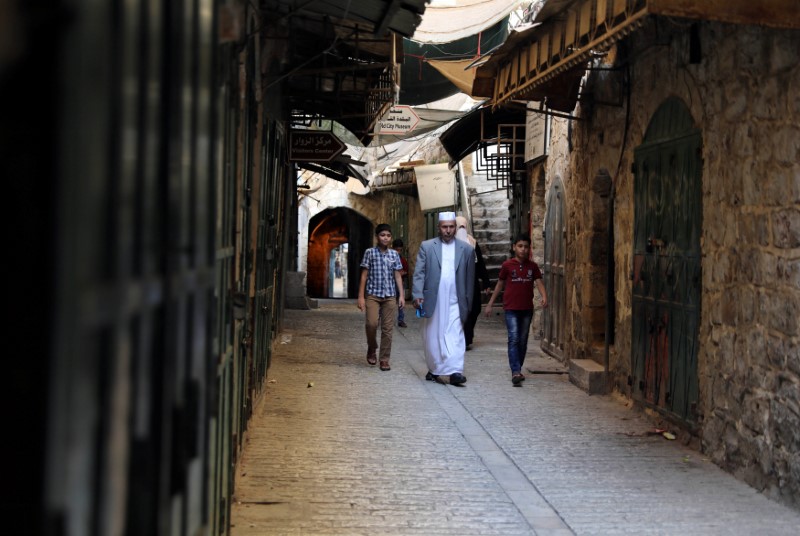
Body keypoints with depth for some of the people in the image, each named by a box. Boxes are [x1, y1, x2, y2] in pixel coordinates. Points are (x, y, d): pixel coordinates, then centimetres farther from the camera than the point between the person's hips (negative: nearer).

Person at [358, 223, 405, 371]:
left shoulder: (394, 254, 8)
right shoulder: (370, 253, 1)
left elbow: (397, 276, 10)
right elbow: (364, 275, 1)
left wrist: (401, 295, 1)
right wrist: (361, 296, -4)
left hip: (390, 296, 2)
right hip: (373, 295, -2)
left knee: (388, 328, -1)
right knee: (372, 323, -17)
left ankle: (384, 359, 6)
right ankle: (371, 349, 9)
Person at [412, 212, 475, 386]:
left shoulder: (466, 249, 6)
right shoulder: (427, 247, 5)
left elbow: (470, 278, 8)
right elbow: (419, 273, -1)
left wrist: (468, 303, 6)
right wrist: (417, 295, -13)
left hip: (454, 302, -1)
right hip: (432, 302, 1)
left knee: (455, 336, -10)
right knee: (432, 337, 8)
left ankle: (454, 371, -17)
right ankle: (434, 370, 20)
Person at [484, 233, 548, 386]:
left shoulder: (533, 266, 4)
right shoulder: (507, 265, -2)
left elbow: (539, 282, -6)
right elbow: (499, 285, 7)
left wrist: (544, 296, -26)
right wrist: (490, 303, 9)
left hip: (527, 309, 3)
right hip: (511, 309, -3)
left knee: (523, 341, 10)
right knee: (514, 339, -13)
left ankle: (518, 370, 23)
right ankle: (516, 372, -21)